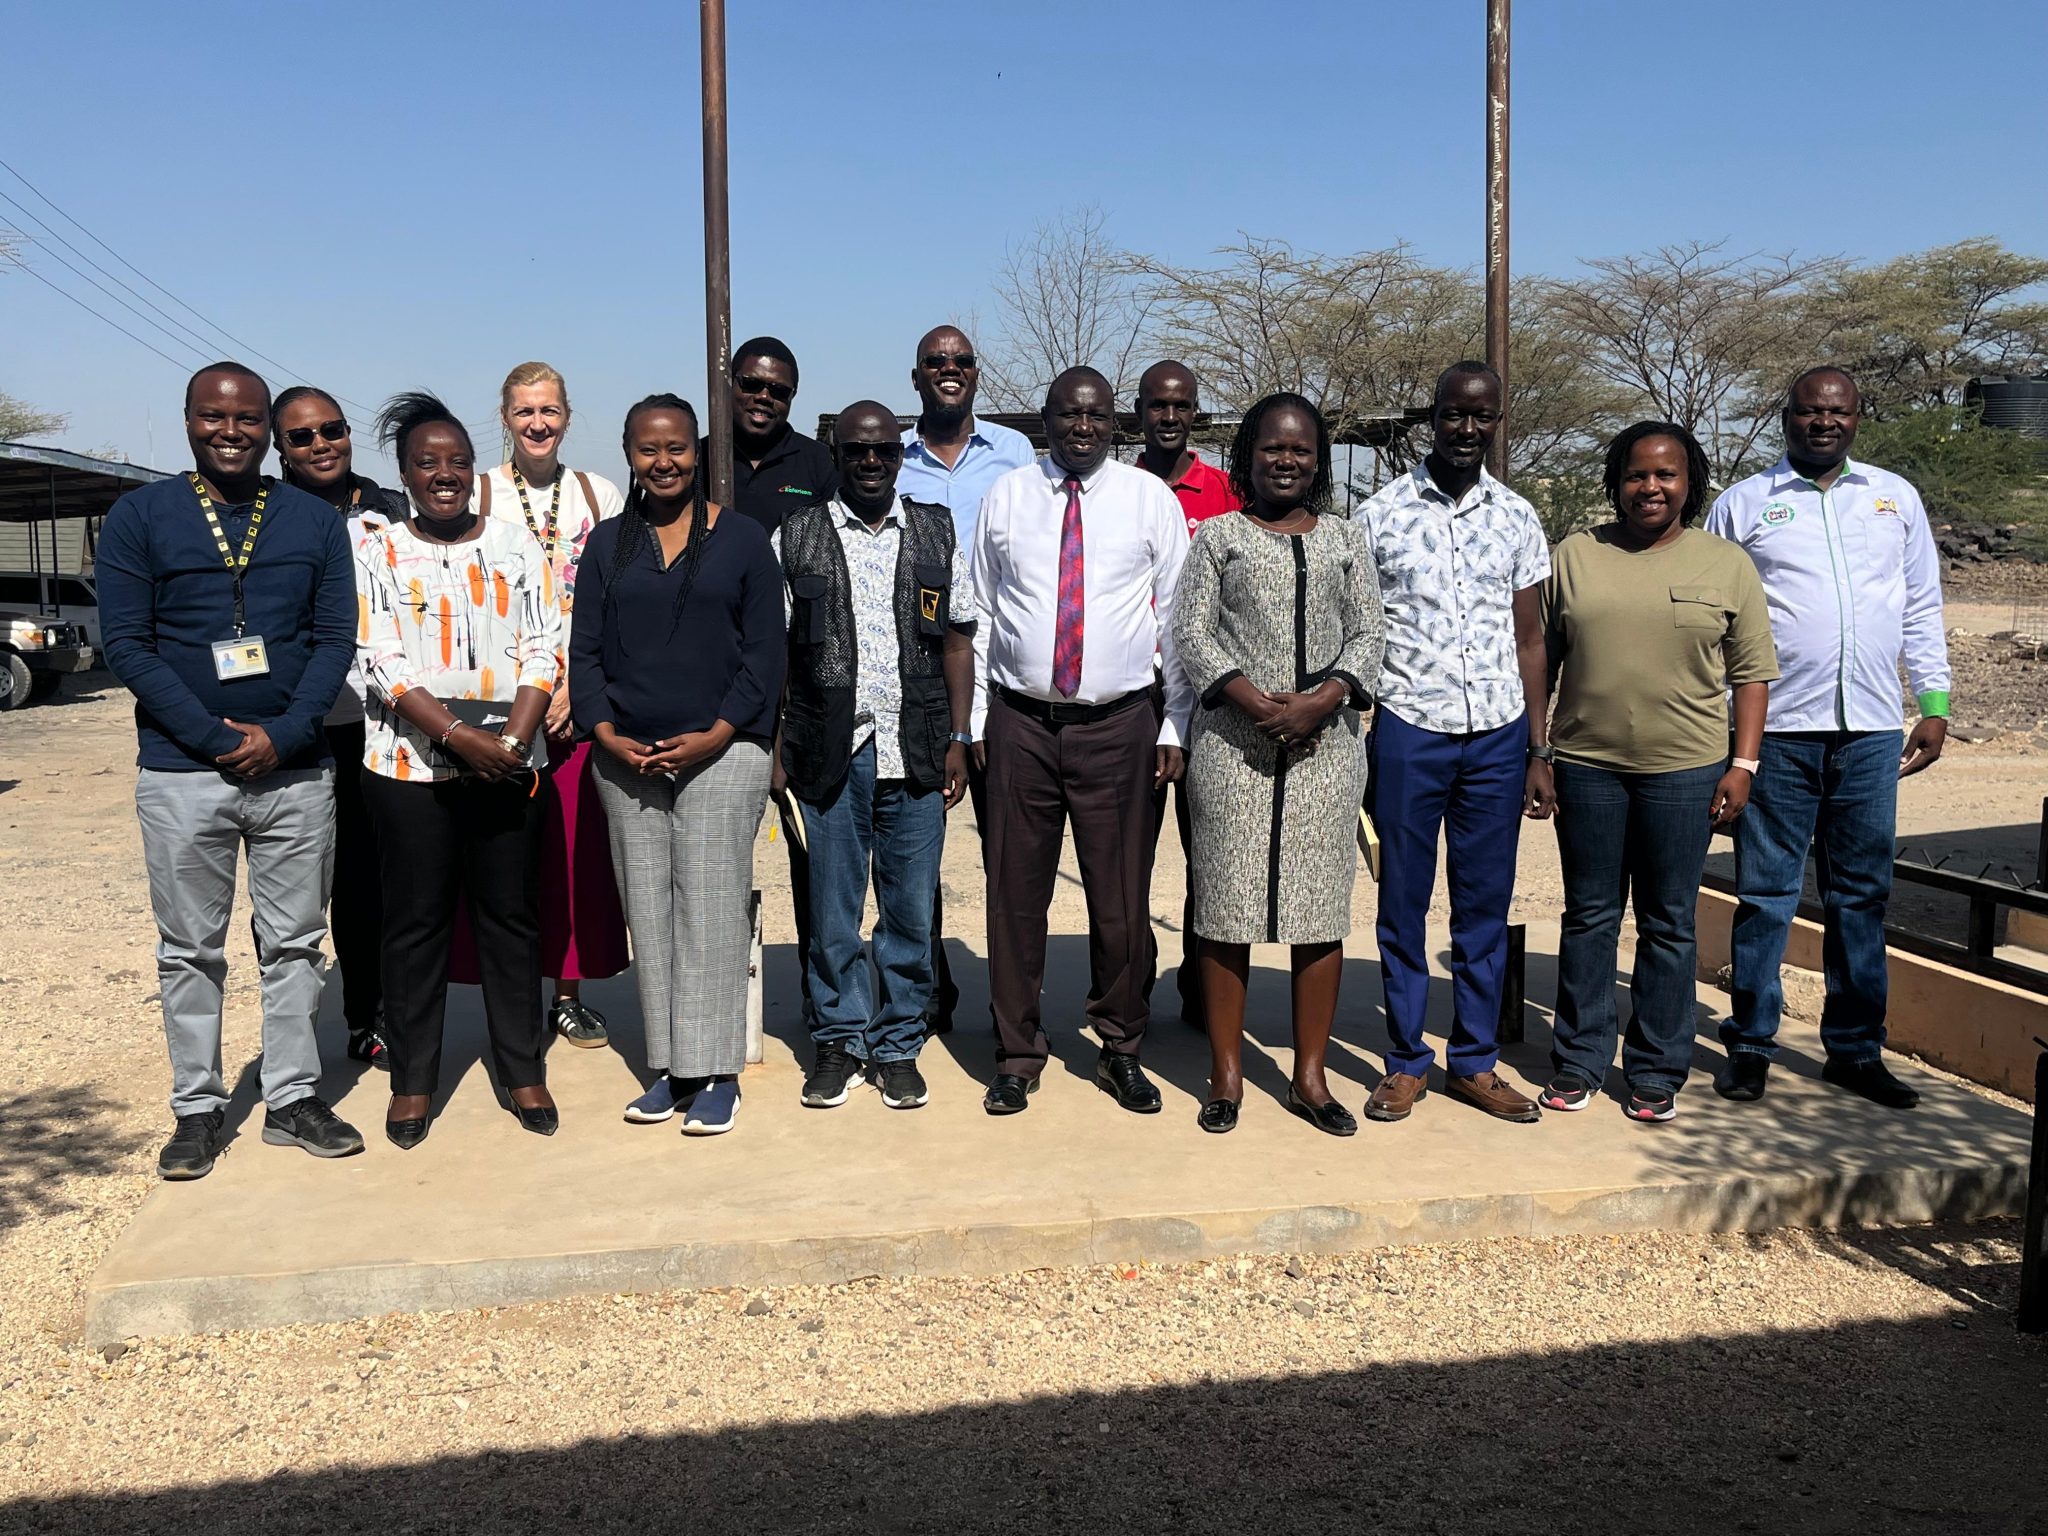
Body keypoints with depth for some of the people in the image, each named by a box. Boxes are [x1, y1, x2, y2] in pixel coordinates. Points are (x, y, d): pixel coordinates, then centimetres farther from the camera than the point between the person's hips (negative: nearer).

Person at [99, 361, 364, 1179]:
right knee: (190, 951, 7)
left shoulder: (315, 520, 6)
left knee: (294, 943, 8)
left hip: (295, 769, 2)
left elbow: (336, 637, 2)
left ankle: (292, 1098, 20)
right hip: (181, 774, -1)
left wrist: (282, 735, -11)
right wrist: (216, 738, -13)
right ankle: (197, 1108, 19)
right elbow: (126, 644, -5)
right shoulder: (138, 517, 1)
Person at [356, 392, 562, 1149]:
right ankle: (412, 1081, 15)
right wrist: (459, 737, -17)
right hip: (411, 766, -1)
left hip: (510, 764, 1)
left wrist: (515, 739, -12)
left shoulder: (517, 545, 8)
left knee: (513, 917, 7)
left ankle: (524, 1072, 17)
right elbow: (384, 666, -6)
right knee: (415, 923, 4)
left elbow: (543, 652, 2)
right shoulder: (377, 555, 4)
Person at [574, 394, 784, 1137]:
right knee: (648, 914, 6)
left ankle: (715, 1074, 5)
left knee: (712, 912, -3)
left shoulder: (742, 539, 3)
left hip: (721, 755, -3)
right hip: (627, 761, 3)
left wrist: (715, 736, -11)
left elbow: (765, 654, 0)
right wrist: (607, 734, -5)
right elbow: (584, 652, 10)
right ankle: (669, 1068, 15)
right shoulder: (607, 542, 12)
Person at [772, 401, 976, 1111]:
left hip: (916, 752, 1)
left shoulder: (937, 535, 9)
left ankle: (898, 1046, 19)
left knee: (911, 908, 6)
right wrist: (773, 747, -2)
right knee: (832, 906, 7)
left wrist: (958, 741, 3)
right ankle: (839, 1040, 22)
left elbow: (957, 642, 9)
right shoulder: (796, 537, 5)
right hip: (830, 751, -1)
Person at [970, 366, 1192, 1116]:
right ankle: (1017, 1054, 20)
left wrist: (1175, 725, 0)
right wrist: (974, 719, 4)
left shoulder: (1151, 498, 3)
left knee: (1121, 898, 6)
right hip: (1021, 721, 1)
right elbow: (981, 614, 9)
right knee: (1015, 893, 6)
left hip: (1119, 723, -1)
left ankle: (1120, 1050, 23)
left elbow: (1176, 617, 3)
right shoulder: (1005, 497, 7)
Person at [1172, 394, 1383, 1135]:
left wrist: (1321, 701, -10)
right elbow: (1192, 631, 1)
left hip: (1326, 741, 2)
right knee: (1227, 907, 0)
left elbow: (1366, 635, 7)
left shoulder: (1347, 539, 14)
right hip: (1232, 741, -2)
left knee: (1321, 907, 3)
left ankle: (1310, 1077, 13)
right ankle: (1226, 1076, 10)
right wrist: (1254, 700, -13)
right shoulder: (1217, 535, 9)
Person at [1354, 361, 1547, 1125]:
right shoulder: (1382, 513, 2)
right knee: (1403, 903, 5)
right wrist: (1351, 746, -2)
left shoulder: (1517, 517, 9)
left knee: (1486, 906, 8)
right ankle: (1405, 1062, 16)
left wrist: (1540, 748, 7)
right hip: (1409, 729, -2)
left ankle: (1475, 1062, 19)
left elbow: (1529, 638, 12)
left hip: (1498, 736, 2)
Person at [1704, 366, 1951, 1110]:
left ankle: (1854, 1049, 19)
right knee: (1766, 892, 2)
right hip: (1777, 728, -3)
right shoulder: (1743, 504, 4)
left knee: (1861, 893, 9)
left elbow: (1923, 608, 15)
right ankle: (1751, 1045, 12)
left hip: (1870, 729, 3)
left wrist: (1935, 704, 8)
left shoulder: (1896, 498, 13)